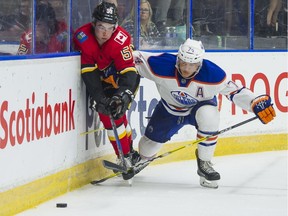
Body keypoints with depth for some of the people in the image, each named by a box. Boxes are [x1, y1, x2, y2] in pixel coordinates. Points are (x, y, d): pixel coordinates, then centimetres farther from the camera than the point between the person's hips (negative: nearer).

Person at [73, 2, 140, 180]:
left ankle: (127, 156, -10)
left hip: (122, 78, -4)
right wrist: (99, 97, -31)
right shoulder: (82, 37, -23)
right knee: (106, 112, -2)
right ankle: (128, 154, 13)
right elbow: (88, 72, -25)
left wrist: (123, 95, -45)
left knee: (116, 111, -19)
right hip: (102, 78, 4)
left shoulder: (121, 40, -31)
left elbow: (128, 72, -32)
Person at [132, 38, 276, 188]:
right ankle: (143, 158, 44)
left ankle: (204, 164, -15)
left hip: (201, 106, -2)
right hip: (170, 108, 2)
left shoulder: (213, 74, -33)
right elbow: (136, 58, -22)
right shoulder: (162, 65, -33)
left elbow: (234, 91, -24)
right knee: (152, 140, 3)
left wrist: (257, 103, -34)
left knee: (208, 116, -34)